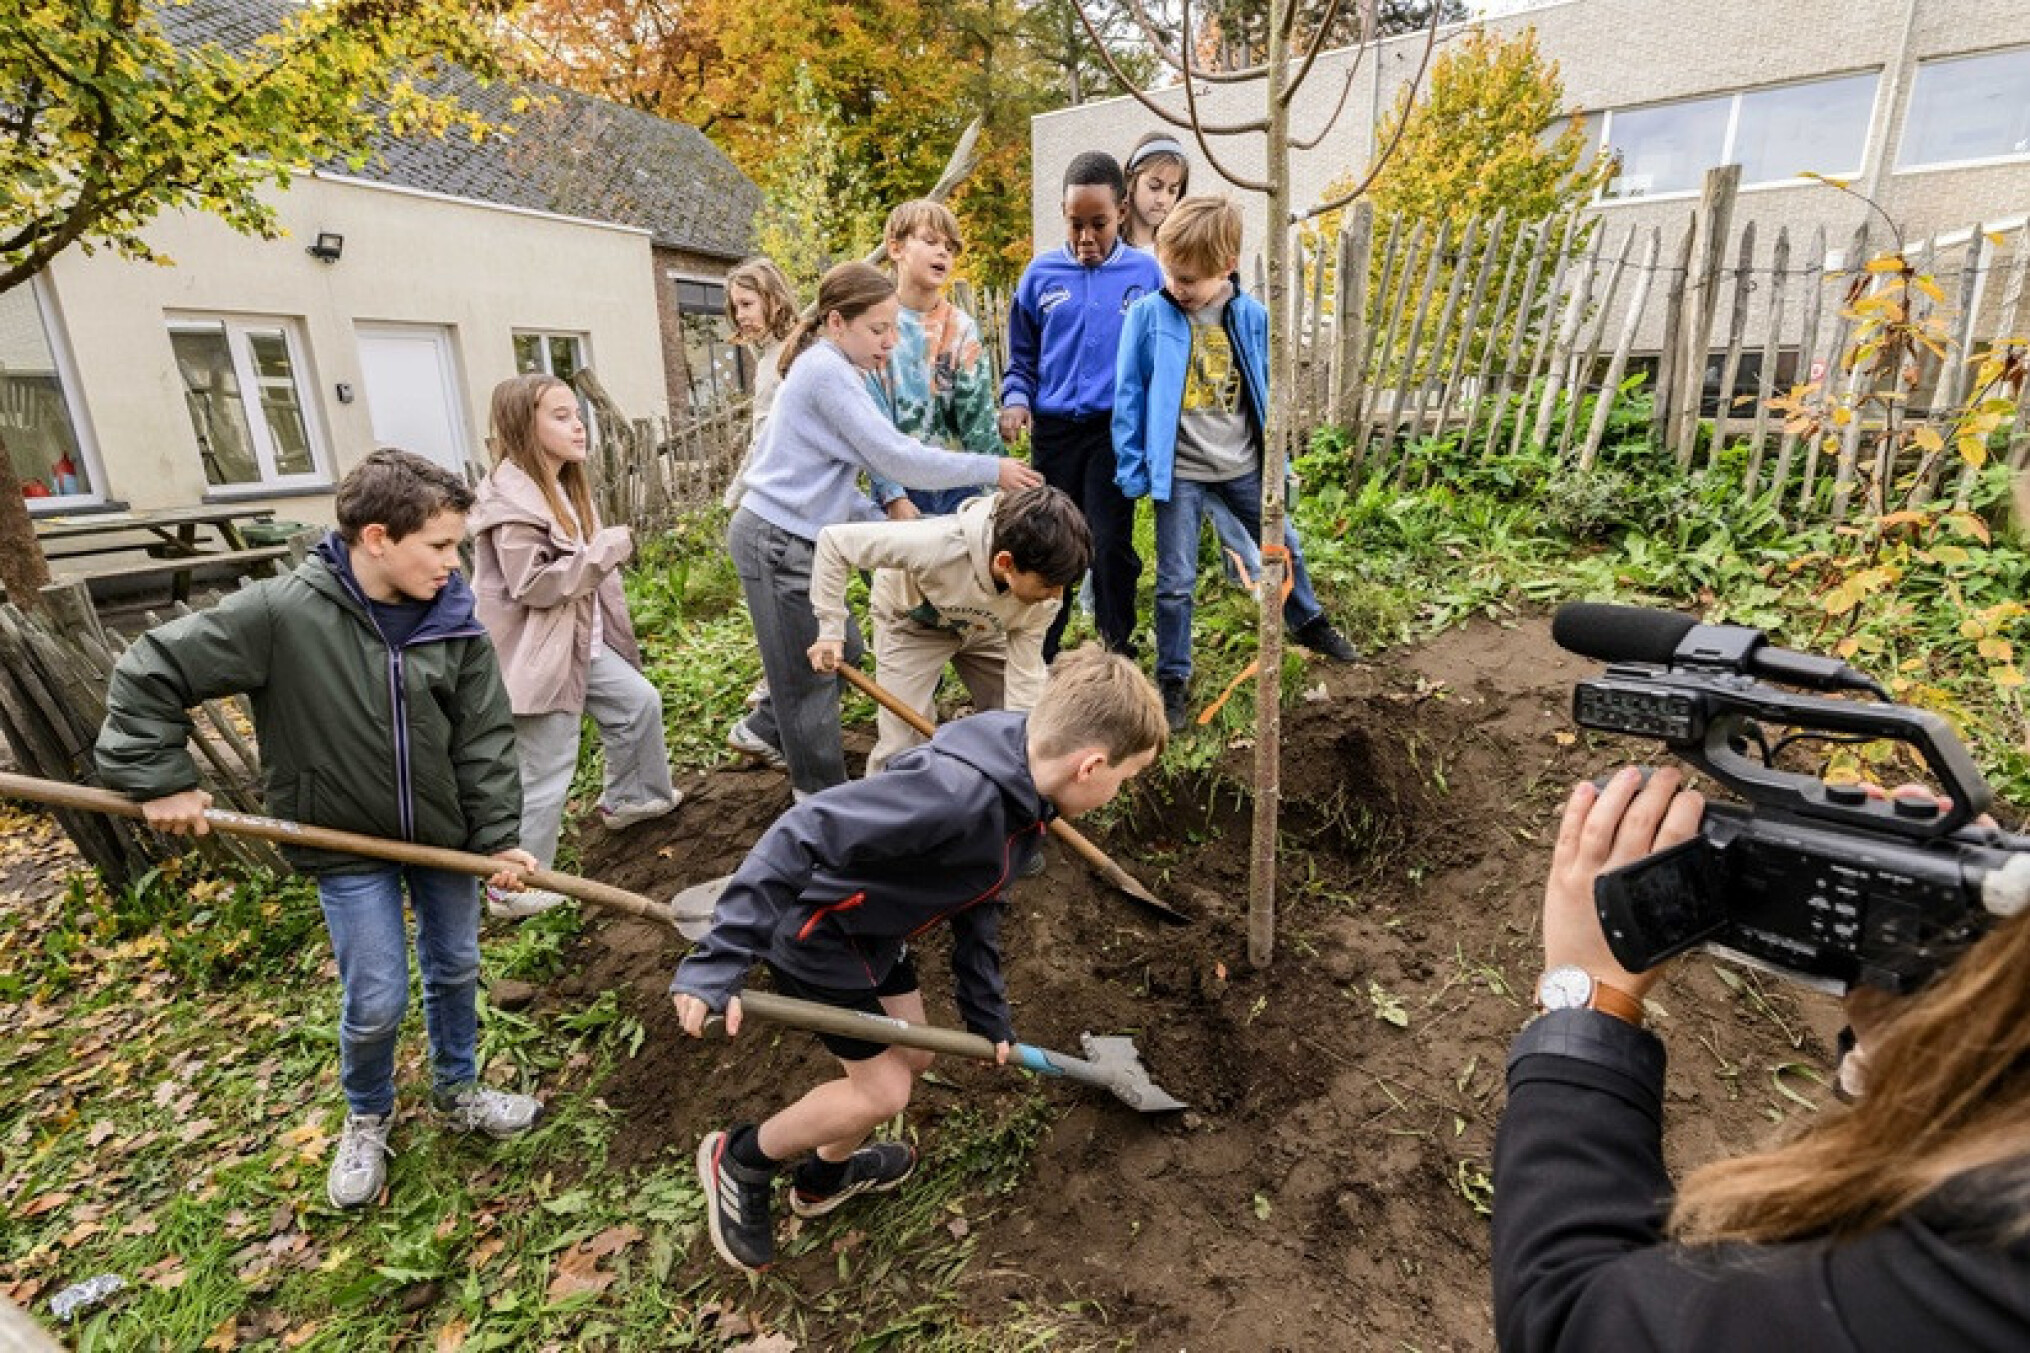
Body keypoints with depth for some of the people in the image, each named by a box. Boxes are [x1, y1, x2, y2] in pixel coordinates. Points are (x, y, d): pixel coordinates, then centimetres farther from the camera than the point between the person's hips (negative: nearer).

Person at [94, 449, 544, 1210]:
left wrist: (497, 835, -10)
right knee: (376, 1002, 5)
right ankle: (367, 1120, 36)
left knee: (456, 970, 17)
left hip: (444, 831, 3)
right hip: (347, 845, -3)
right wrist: (158, 778, -10)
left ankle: (458, 1094, 42)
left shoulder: (455, 624, -12)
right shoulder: (280, 614, -21)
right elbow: (150, 670, -10)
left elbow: (485, 738, -8)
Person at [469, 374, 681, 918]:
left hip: (580, 640, 10)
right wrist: (610, 547, -21)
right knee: (547, 772, -2)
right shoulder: (512, 498, -21)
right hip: (536, 653, -9)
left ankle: (629, 798, 40)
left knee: (639, 702, 18)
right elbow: (535, 584, -26)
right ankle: (514, 888, 12)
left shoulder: (563, 485, 11)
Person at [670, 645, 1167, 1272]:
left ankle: (825, 1175, 45)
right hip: (816, 935, -9)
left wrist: (987, 1014, 13)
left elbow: (977, 904, 7)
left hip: (871, 930, 9)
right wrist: (718, 961, -33)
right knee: (883, 1090, 2)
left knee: (912, 1056, 19)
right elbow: (800, 835, -37)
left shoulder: (1022, 791, -6)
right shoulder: (958, 791, -38)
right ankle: (740, 1161, 27)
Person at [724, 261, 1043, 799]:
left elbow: (835, 478, 14)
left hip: (790, 536, 9)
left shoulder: (831, 369, 12)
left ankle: (760, 730, 35)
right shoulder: (827, 371, -18)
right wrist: (990, 468, -17)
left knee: (839, 652, 16)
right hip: (777, 540, -9)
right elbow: (898, 457, -24)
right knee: (810, 674, 3)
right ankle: (823, 792, 20)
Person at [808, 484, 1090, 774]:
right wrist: (830, 630, -29)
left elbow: (1024, 676, -21)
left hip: (981, 630, 4)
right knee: (903, 741, -10)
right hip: (910, 623, -4)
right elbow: (834, 541, -33)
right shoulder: (939, 546, -44)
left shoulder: (1044, 598, -30)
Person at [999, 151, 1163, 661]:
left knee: (1110, 544, -6)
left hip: (1115, 429, -2)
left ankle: (1118, 652, 12)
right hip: (1052, 429, 2)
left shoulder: (1145, 272, 1)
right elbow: (1021, 356, 12)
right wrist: (1015, 399, -6)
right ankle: (1039, 653, 24)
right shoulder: (1041, 273, 4)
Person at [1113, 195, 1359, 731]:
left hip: (1244, 466, 4)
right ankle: (1173, 678, 16)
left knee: (1284, 549, 20)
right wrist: (1133, 468, -8)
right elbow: (1129, 397, -7)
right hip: (1179, 472, -3)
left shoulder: (1251, 316, -4)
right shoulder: (1148, 315, -11)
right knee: (1176, 581, 0)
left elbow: (1264, 392, 7)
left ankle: (1309, 623, 46)